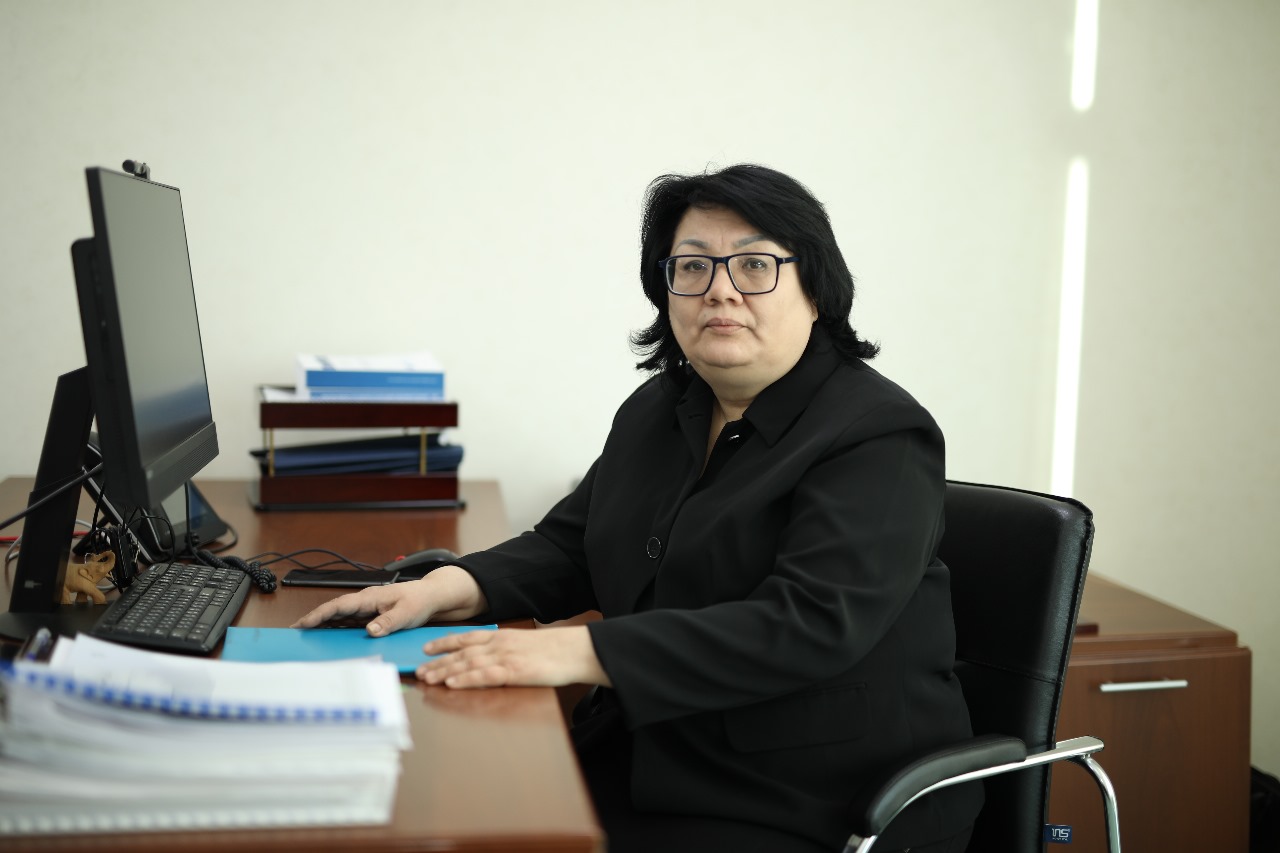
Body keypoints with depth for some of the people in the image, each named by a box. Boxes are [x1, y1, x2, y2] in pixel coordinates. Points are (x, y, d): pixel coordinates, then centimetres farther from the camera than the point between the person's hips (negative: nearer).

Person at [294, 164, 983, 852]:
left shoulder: (880, 440, -15)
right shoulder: (659, 409, 11)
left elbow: (808, 626, -27)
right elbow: (570, 545, 13)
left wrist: (583, 652, -34)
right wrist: (452, 589, -8)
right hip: (648, 762, 7)